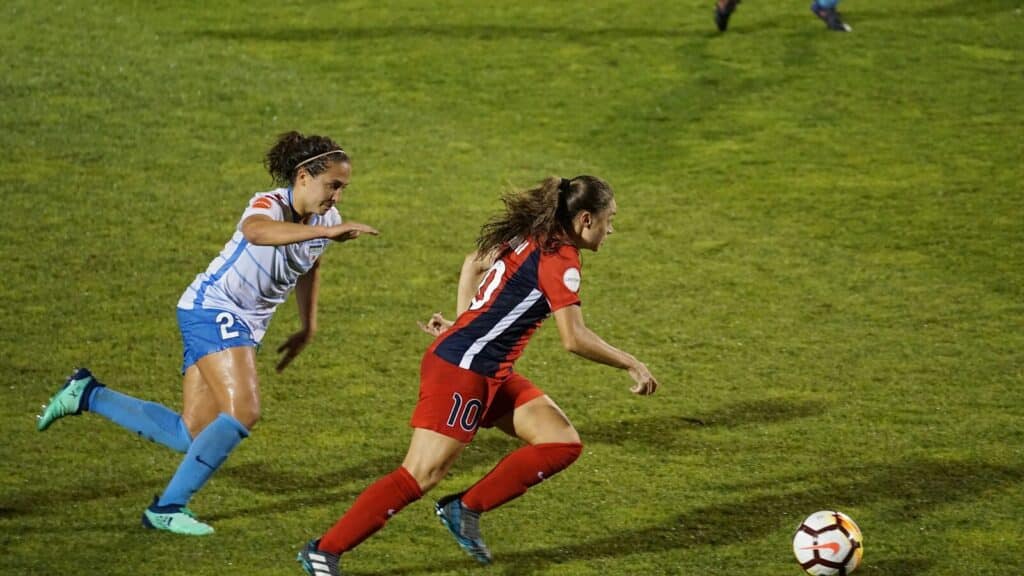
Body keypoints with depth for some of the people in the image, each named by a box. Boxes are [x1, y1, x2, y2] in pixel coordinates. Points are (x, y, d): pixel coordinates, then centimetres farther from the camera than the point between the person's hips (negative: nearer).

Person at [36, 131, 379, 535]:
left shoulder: (326, 219, 4)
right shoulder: (269, 205, -20)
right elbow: (255, 231, -47)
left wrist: (308, 328, 21)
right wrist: (326, 231, -54)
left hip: (245, 325, 9)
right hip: (213, 309, -9)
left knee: (191, 435, 4)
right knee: (243, 412, -23)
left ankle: (87, 395, 17)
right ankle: (168, 508, -13)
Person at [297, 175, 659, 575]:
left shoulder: (529, 236, 10)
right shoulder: (560, 259, -16)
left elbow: (475, 263, 25)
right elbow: (574, 339, -21)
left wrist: (464, 324, 27)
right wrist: (632, 364, -10)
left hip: (491, 374, 10)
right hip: (461, 370, -10)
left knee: (563, 444, 4)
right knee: (419, 478, -9)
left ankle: (466, 509, 7)